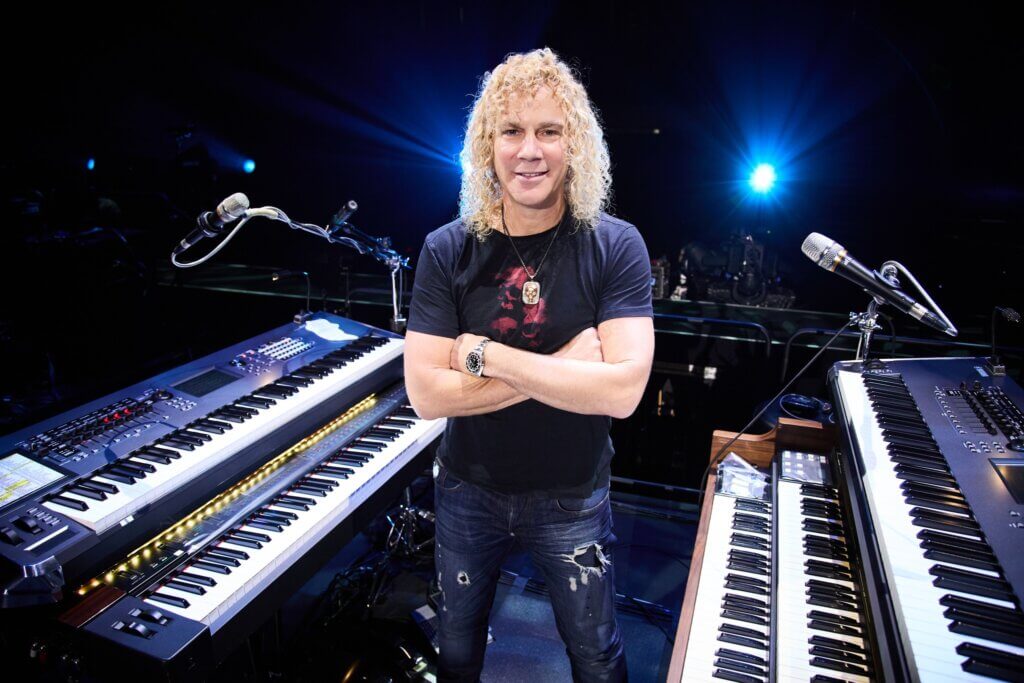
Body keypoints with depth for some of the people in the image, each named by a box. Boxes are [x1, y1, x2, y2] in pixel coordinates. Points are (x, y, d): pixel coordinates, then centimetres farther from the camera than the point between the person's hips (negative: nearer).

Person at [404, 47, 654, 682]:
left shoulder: (615, 246, -15)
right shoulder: (448, 250, -12)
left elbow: (623, 389, -25)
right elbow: (426, 392, -18)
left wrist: (483, 354, -24)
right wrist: (562, 368, -24)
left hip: (573, 499, -1)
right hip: (467, 490, 2)